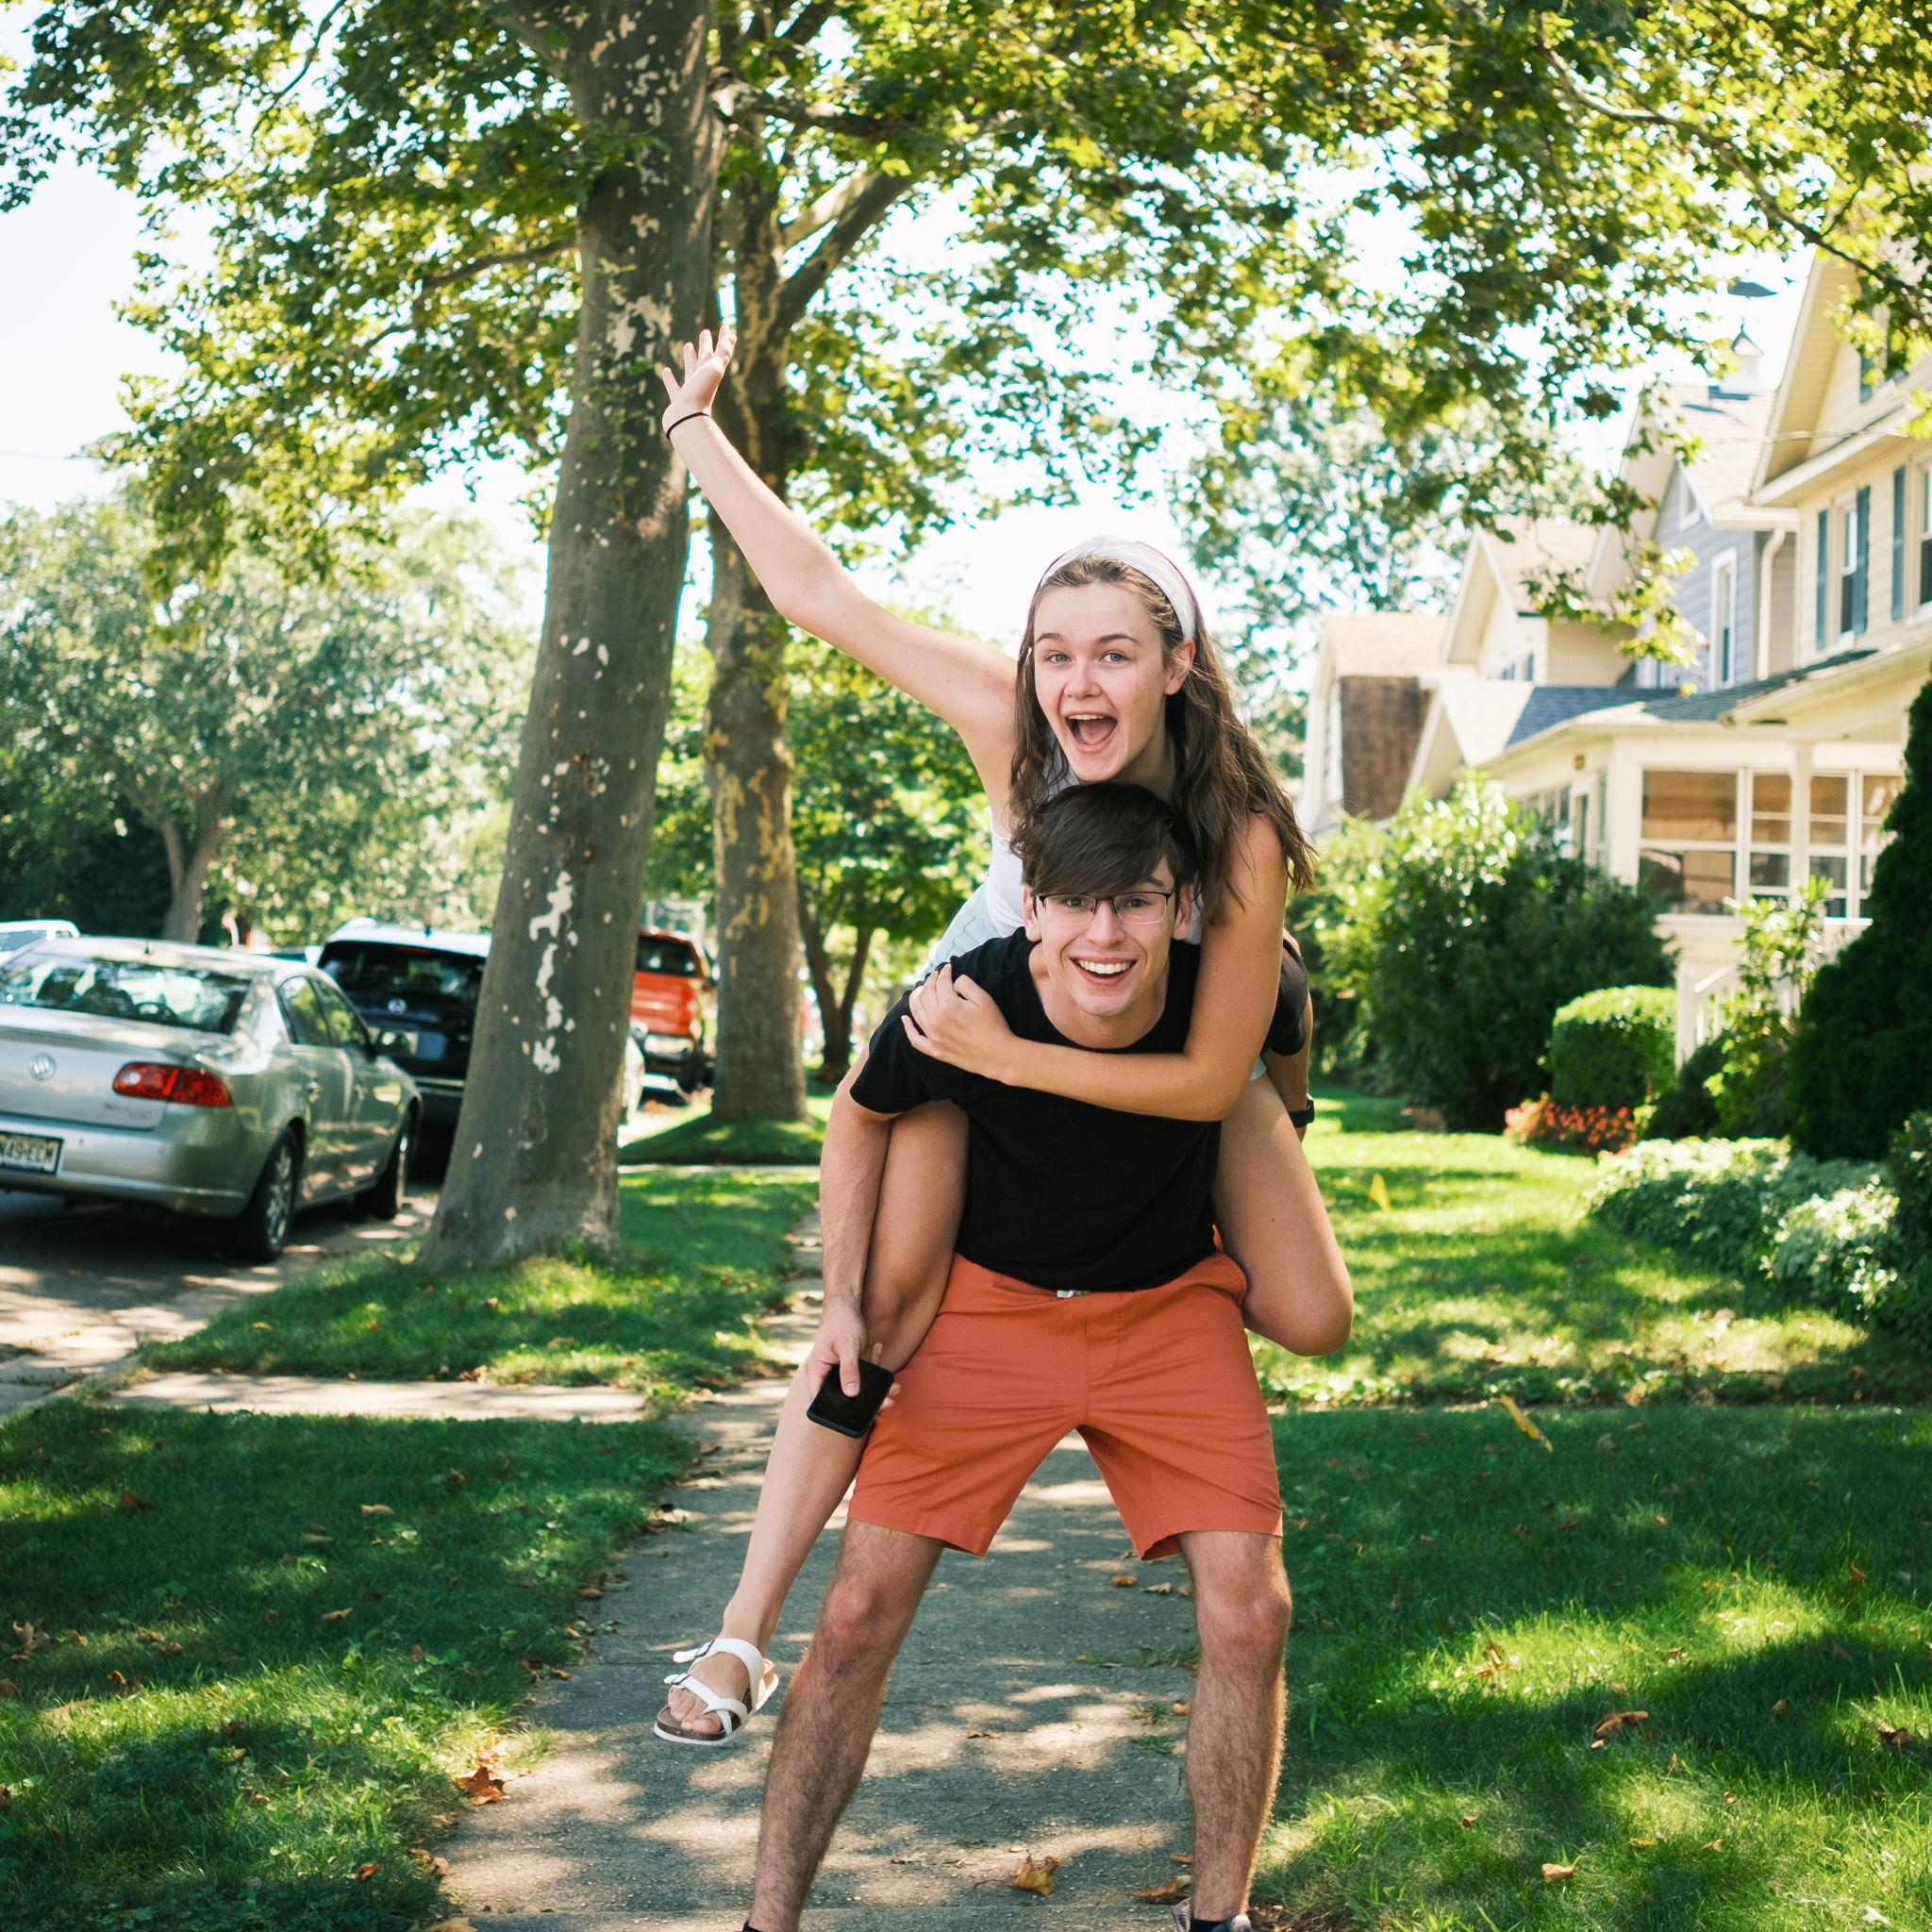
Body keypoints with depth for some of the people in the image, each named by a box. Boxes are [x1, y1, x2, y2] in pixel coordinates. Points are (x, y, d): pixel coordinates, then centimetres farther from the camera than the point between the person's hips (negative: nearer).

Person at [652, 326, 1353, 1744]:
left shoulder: (1242, 833, -37)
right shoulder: (1007, 728, -33)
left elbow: (1207, 1079, -33)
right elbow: (816, 591, -26)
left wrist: (1011, 1059, -38)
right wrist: (696, 430, -23)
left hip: (1178, 1049, 0)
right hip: (986, 1008, 1)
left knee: (1310, 1323, -10)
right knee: (896, 1284, -15)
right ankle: (747, 1632, -8)